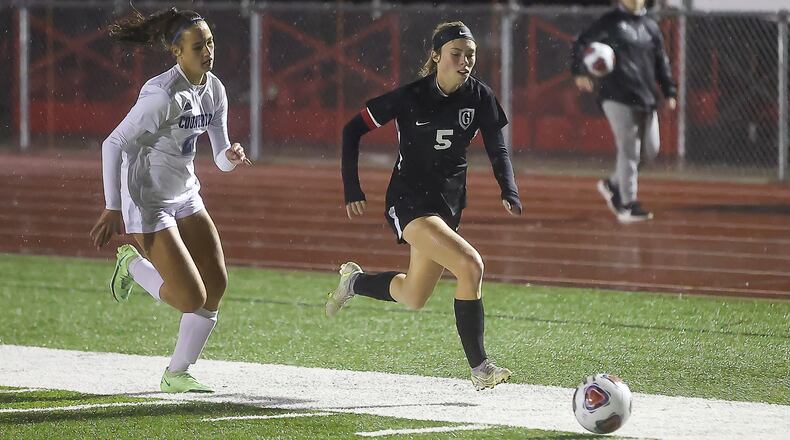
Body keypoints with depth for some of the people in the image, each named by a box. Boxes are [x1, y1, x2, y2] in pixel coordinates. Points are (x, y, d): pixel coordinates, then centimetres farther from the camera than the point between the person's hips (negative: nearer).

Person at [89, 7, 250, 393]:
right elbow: (113, 144, -19)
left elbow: (220, 156, 8)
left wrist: (231, 156, -17)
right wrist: (112, 209, -18)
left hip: (185, 196, 8)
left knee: (217, 285, 1)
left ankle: (176, 374, 15)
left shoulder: (213, 89, 2)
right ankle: (133, 264, 16)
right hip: (148, 202, -8)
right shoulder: (163, 95, -22)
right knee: (193, 299, -12)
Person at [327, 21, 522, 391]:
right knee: (470, 266, -27)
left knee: (413, 298, 15)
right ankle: (479, 367, -18)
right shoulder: (410, 97, -15)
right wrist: (352, 190, -9)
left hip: (449, 204, 6)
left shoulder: (480, 97, -4)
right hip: (409, 203, -6)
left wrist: (509, 192, -12)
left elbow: (497, 148, 5)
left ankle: (354, 281, 45)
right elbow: (352, 130, -6)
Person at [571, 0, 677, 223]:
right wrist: (579, 73, -14)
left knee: (651, 150, 4)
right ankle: (627, 205, -2)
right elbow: (581, 43, 0)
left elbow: (661, 62, 20)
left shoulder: (651, 26, 16)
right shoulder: (610, 22, 1)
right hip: (617, 96, -6)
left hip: (646, 97, 6)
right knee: (629, 151, -9)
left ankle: (614, 185, 23)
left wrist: (669, 92, 13)